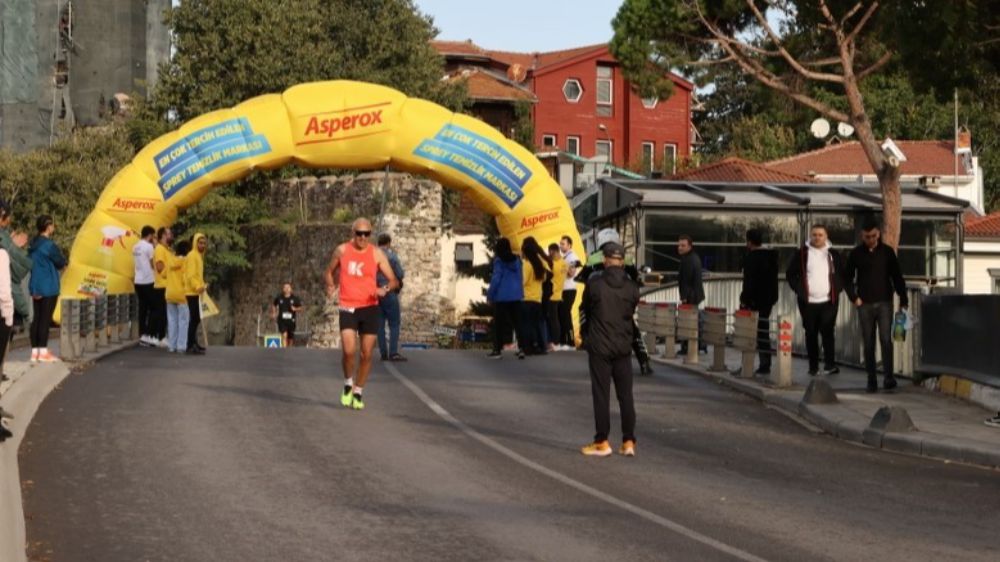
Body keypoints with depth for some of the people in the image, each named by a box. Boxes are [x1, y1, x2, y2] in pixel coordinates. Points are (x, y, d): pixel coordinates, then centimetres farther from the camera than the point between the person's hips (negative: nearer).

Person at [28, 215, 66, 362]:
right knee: (46, 318, -4)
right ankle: (43, 352, -3)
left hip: (35, 286, 8)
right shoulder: (49, 245, -16)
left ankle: (35, 351, 9)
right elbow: (61, 263, -7)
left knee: (36, 318, 9)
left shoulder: (34, 244, 9)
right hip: (49, 287, -8)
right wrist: (63, 261, 12)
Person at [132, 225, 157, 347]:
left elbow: (134, 265, 16)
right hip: (148, 281, -7)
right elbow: (152, 264, -7)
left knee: (142, 308, 9)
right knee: (152, 308, 0)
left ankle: (142, 335, 9)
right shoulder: (149, 246, -12)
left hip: (138, 281, 7)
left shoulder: (135, 247, 11)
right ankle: (147, 335, -6)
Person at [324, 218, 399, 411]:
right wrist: (331, 287, -3)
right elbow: (330, 271, 17)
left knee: (367, 354, 2)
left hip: (370, 308, 1)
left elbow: (394, 280, 1)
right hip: (348, 308, -1)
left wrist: (385, 289, -21)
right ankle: (348, 384, 10)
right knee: (349, 351, -16)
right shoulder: (342, 250, 2)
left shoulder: (376, 254, 1)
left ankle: (358, 392, 20)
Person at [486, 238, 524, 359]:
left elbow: (496, 278, -11)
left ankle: (498, 350, 0)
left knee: (499, 323, 2)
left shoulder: (499, 261, -8)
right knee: (517, 322, 6)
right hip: (516, 296, 5)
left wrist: (490, 294, -3)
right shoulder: (517, 260, 8)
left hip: (501, 296, -5)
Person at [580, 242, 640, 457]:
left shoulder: (594, 283, -10)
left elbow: (585, 309, 4)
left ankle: (602, 443, 5)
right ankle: (628, 442, 8)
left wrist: (584, 332, 22)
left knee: (601, 395, 2)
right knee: (625, 395, 7)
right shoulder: (632, 287, -2)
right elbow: (632, 314, 7)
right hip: (623, 347, 3)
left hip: (599, 346, -3)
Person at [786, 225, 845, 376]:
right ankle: (813, 366, 11)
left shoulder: (833, 254, 7)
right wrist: (799, 289, -1)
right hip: (808, 301, 0)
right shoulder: (802, 254, 3)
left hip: (828, 301, 0)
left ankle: (830, 364, -12)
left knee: (827, 332, -11)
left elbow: (842, 275, 16)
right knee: (811, 334, 5)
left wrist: (837, 290, 4)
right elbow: (791, 274, 7)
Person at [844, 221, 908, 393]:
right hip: (865, 304, 1)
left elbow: (897, 277, 6)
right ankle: (872, 380, 9)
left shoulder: (887, 252, 3)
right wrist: (854, 298, 0)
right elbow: (847, 278, 11)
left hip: (884, 303, -1)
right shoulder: (856, 254, 4)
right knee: (869, 344, 4)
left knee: (886, 340, -12)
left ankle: (889, 377, -11)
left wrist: (903, 299, 2)